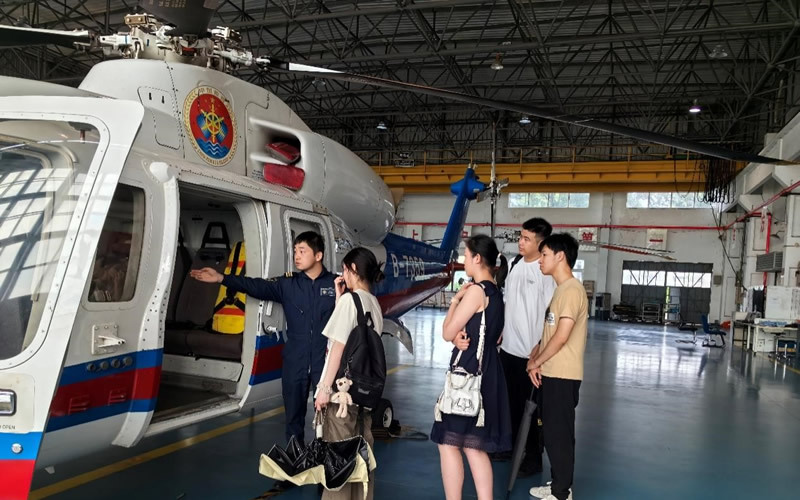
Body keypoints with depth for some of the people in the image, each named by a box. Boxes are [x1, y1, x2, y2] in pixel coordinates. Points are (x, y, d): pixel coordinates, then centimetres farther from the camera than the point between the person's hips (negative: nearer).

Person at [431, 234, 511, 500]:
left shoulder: (476, 290, -14)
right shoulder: (496, 293, 13)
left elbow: (448, 333, -11)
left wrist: (454, 300, 1)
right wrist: (462, 338, -3)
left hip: (467, 374, -9)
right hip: (486, 373, 9)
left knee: (448, 443, 1)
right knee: (474, 446, 14)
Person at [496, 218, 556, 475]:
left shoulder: (546, 272, -17)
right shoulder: (516, 263, 6)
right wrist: (499, 332, 16)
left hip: (531, 352, -7)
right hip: (508, 347, 7)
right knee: (510, 402, 19)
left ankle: (533, 458, 21)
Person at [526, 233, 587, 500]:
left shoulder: (572, 290, -17)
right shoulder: (561, 289, 14)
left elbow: (561, 337, -22)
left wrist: (536, 363, -10)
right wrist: (534, 358, 5)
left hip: (562, 375, -10)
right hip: (552, 373, 10)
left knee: (559, 434, 0)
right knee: (552, 431, 17)